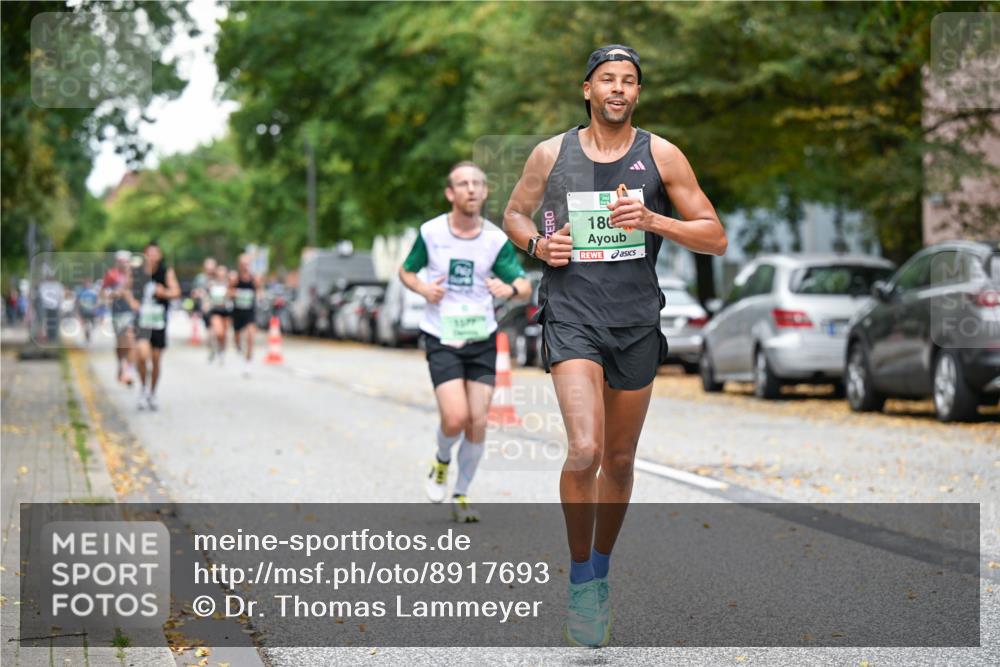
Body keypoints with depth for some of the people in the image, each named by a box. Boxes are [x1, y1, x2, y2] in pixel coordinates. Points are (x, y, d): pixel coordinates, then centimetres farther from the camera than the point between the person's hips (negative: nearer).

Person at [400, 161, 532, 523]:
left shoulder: (496, 239, -3)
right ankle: (441, 461, 18)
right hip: (441, 340, -2)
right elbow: (406, 271, 11)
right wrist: (423, 289, -10)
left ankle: (461, 495, 19)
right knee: (456, 418, -16)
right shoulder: (430, 232, -4)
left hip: (482, 340, 2)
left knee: (477, 424, 0)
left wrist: (510, 289, -26)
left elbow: (525, 286, -2)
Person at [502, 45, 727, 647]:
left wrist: (652, 220, -14)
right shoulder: (551, 154, 3)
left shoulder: (661, 156, 2)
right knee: (585, 449, -20)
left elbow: (715, 239, 2)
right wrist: (537, 243, -2)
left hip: (637, 320, 2)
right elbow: (514, 213, 20)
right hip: (572, 314, -2)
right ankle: (580, 581, -3)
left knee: (620, 460, 12)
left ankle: (601, 569, 34)